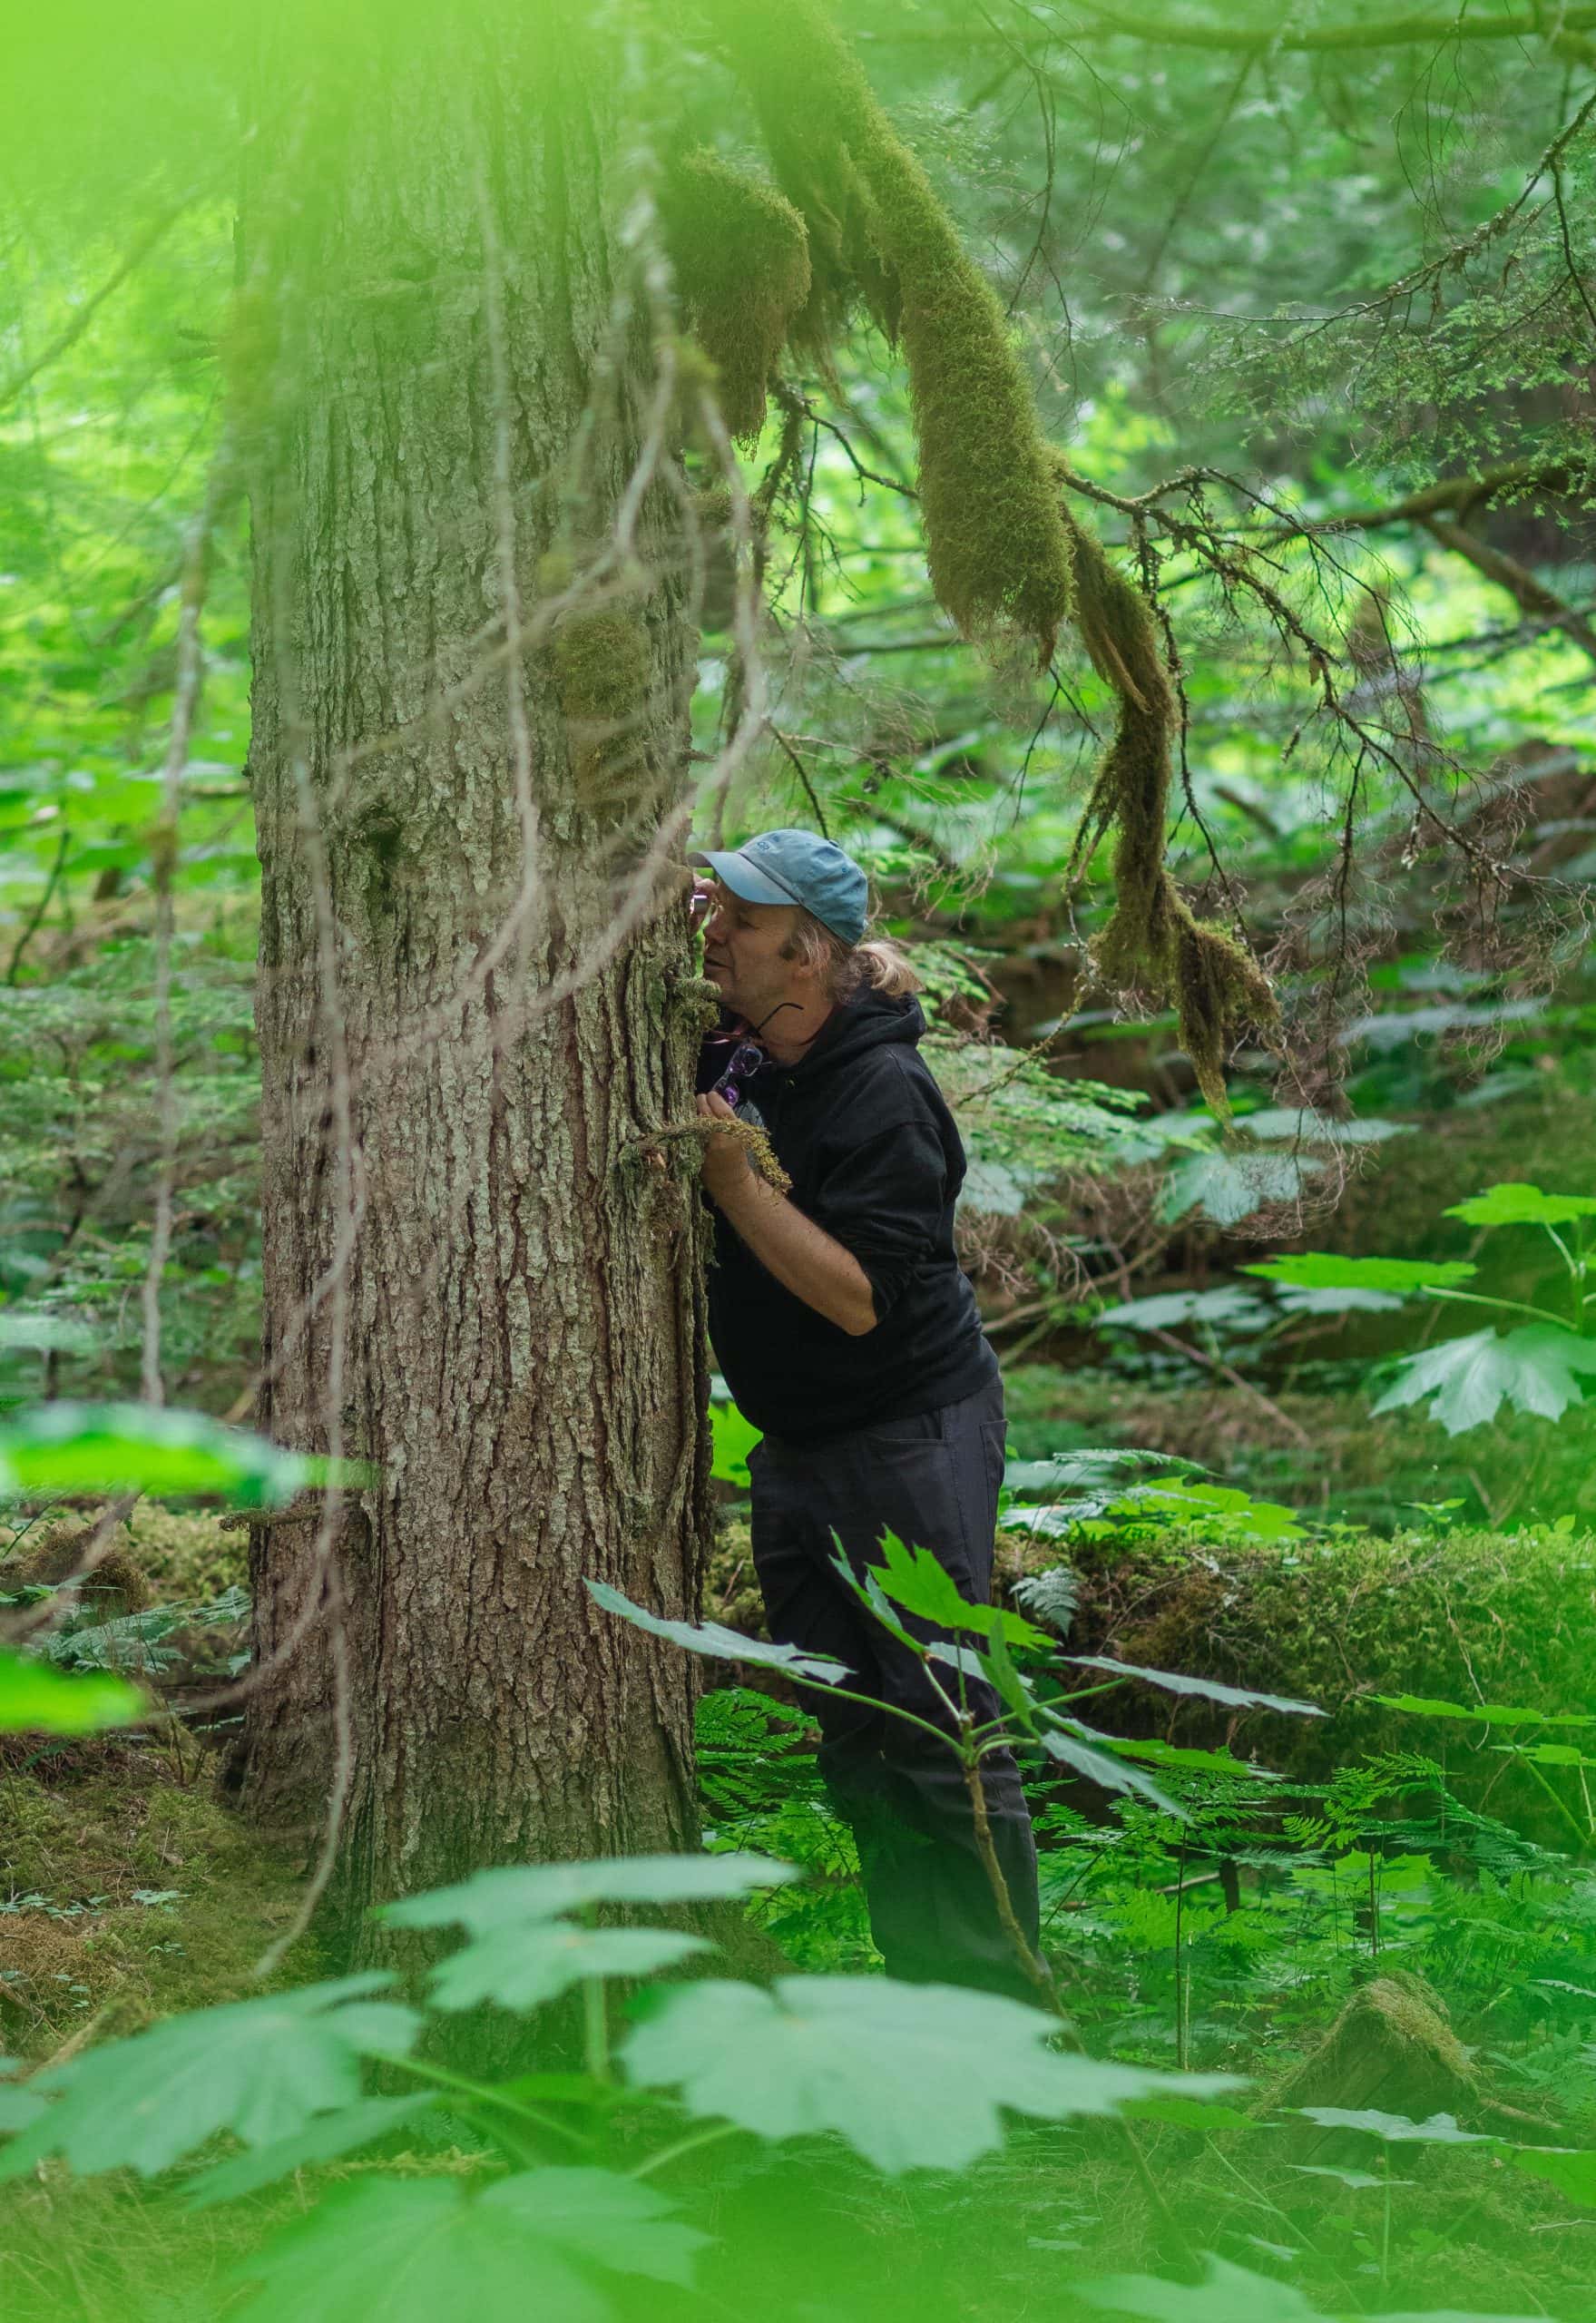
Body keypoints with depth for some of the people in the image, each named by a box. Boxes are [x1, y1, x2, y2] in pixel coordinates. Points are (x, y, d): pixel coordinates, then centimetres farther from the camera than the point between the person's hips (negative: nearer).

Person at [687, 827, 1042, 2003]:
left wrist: (734, 1182, -25)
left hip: (912, 1440, -8)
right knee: (854, 1742, 11)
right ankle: (921, 1994, 18)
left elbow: (858, 1297, -24)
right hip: (797, 1455, 8)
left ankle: (1004, 2012, 1)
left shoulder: (883, 1093, -19)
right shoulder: (727, 1053, 3)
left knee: (943, 1737, -7)